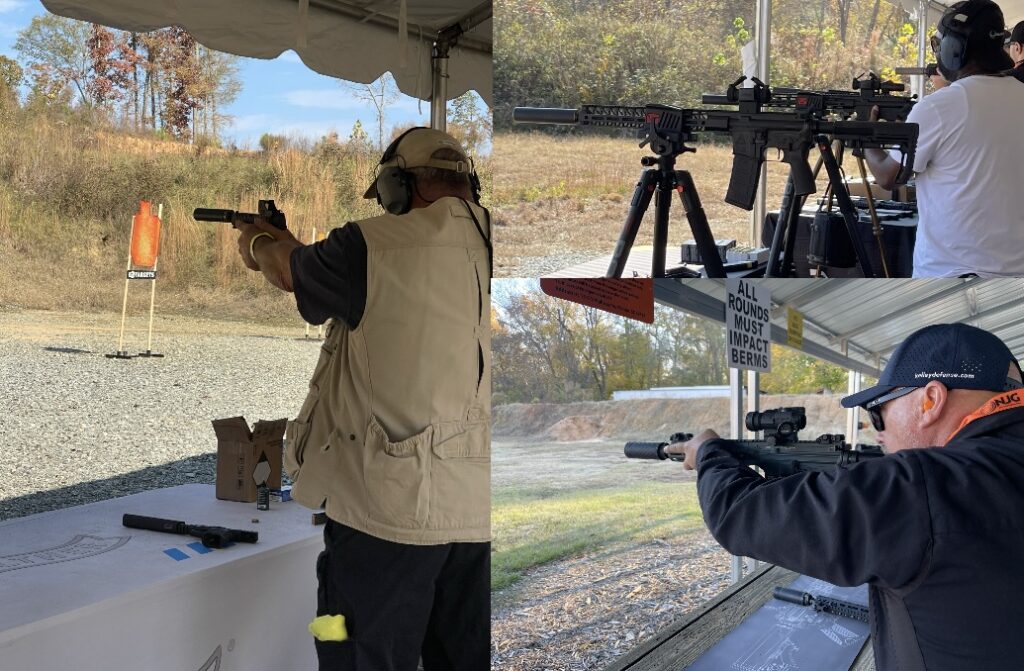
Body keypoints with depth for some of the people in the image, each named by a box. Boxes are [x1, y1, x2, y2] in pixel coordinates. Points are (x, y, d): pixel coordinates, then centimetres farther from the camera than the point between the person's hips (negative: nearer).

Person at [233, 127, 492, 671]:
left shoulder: (377, 245, -11)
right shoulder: (482, 246, 7)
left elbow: (290, 273, 9)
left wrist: (259, 244, 32)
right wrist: (287, 245, 31)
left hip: (392, 505, -6)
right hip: (479, 510, 6)